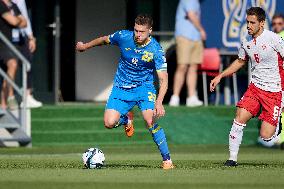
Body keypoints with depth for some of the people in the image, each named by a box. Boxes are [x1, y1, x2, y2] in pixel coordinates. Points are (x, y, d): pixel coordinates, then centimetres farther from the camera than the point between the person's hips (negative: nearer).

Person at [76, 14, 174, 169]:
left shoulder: (156, 50, -20)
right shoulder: (123, 36, -13)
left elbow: (163, 79, -21)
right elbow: (104, 40, 9)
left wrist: (159, 102, -36)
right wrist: (85, 46, 24)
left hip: (144, 87, -2)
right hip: (121, 88, 2)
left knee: (150, 121, -26)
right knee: (109, 123, -16)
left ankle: (167, 160, -12)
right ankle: (125, 119, 23)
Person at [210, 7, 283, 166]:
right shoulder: (246, 41, 4)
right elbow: (240, 61, 22)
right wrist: (220, 76, 18)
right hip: (255, 87, 5)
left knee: (266, 136, -10)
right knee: (240, 117, -13)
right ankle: (233, 158, -2)